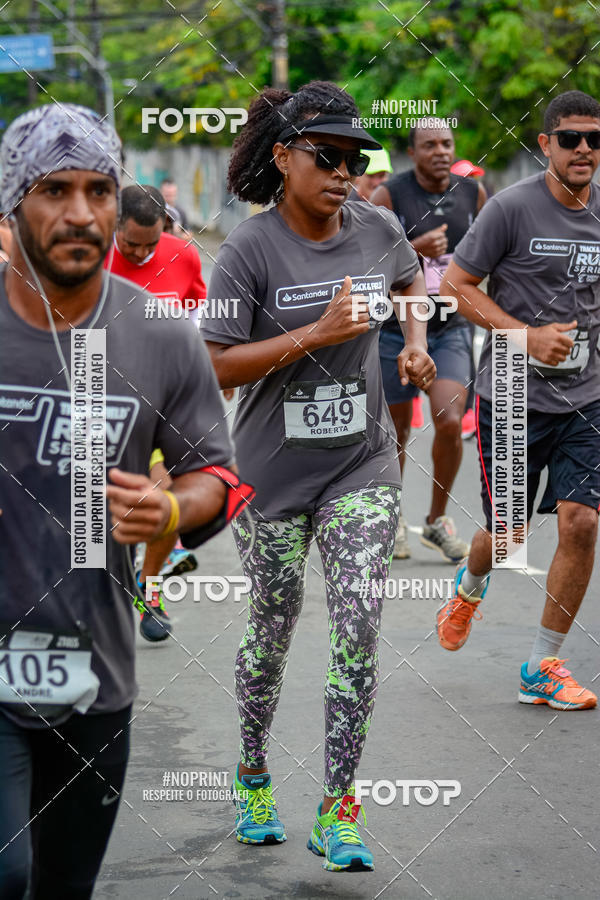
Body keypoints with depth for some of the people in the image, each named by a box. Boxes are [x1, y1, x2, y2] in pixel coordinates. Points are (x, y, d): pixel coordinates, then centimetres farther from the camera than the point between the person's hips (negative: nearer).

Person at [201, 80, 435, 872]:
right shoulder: (250, 250, -14)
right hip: (275, 471, -2)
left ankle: (337, 814, 3)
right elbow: (217, 367, -17)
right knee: (272, 629, 11)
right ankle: (253, 776, 35)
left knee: (358, 633, -5)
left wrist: (417, 340, 6)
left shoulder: (378, 230, -1)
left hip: (362, 465, 3)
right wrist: (317, 333, -24)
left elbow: (412, 279, 24)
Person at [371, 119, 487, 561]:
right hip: (397, 329, -2)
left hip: (451, 329, 2)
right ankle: (392, 520, 30)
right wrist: (414, 250, -25)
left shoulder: (472, 193, 3)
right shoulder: (388, 195, -9)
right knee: (398, 430, 8)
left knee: (450, 423, -13)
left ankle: (437, 520, 7)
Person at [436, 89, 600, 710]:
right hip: (512, 396, -3)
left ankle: (542, 669, 5)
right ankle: (470, 588, 45)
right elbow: (456, 284, -9)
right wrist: (528, 335, -17)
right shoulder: (512, 207, -10)